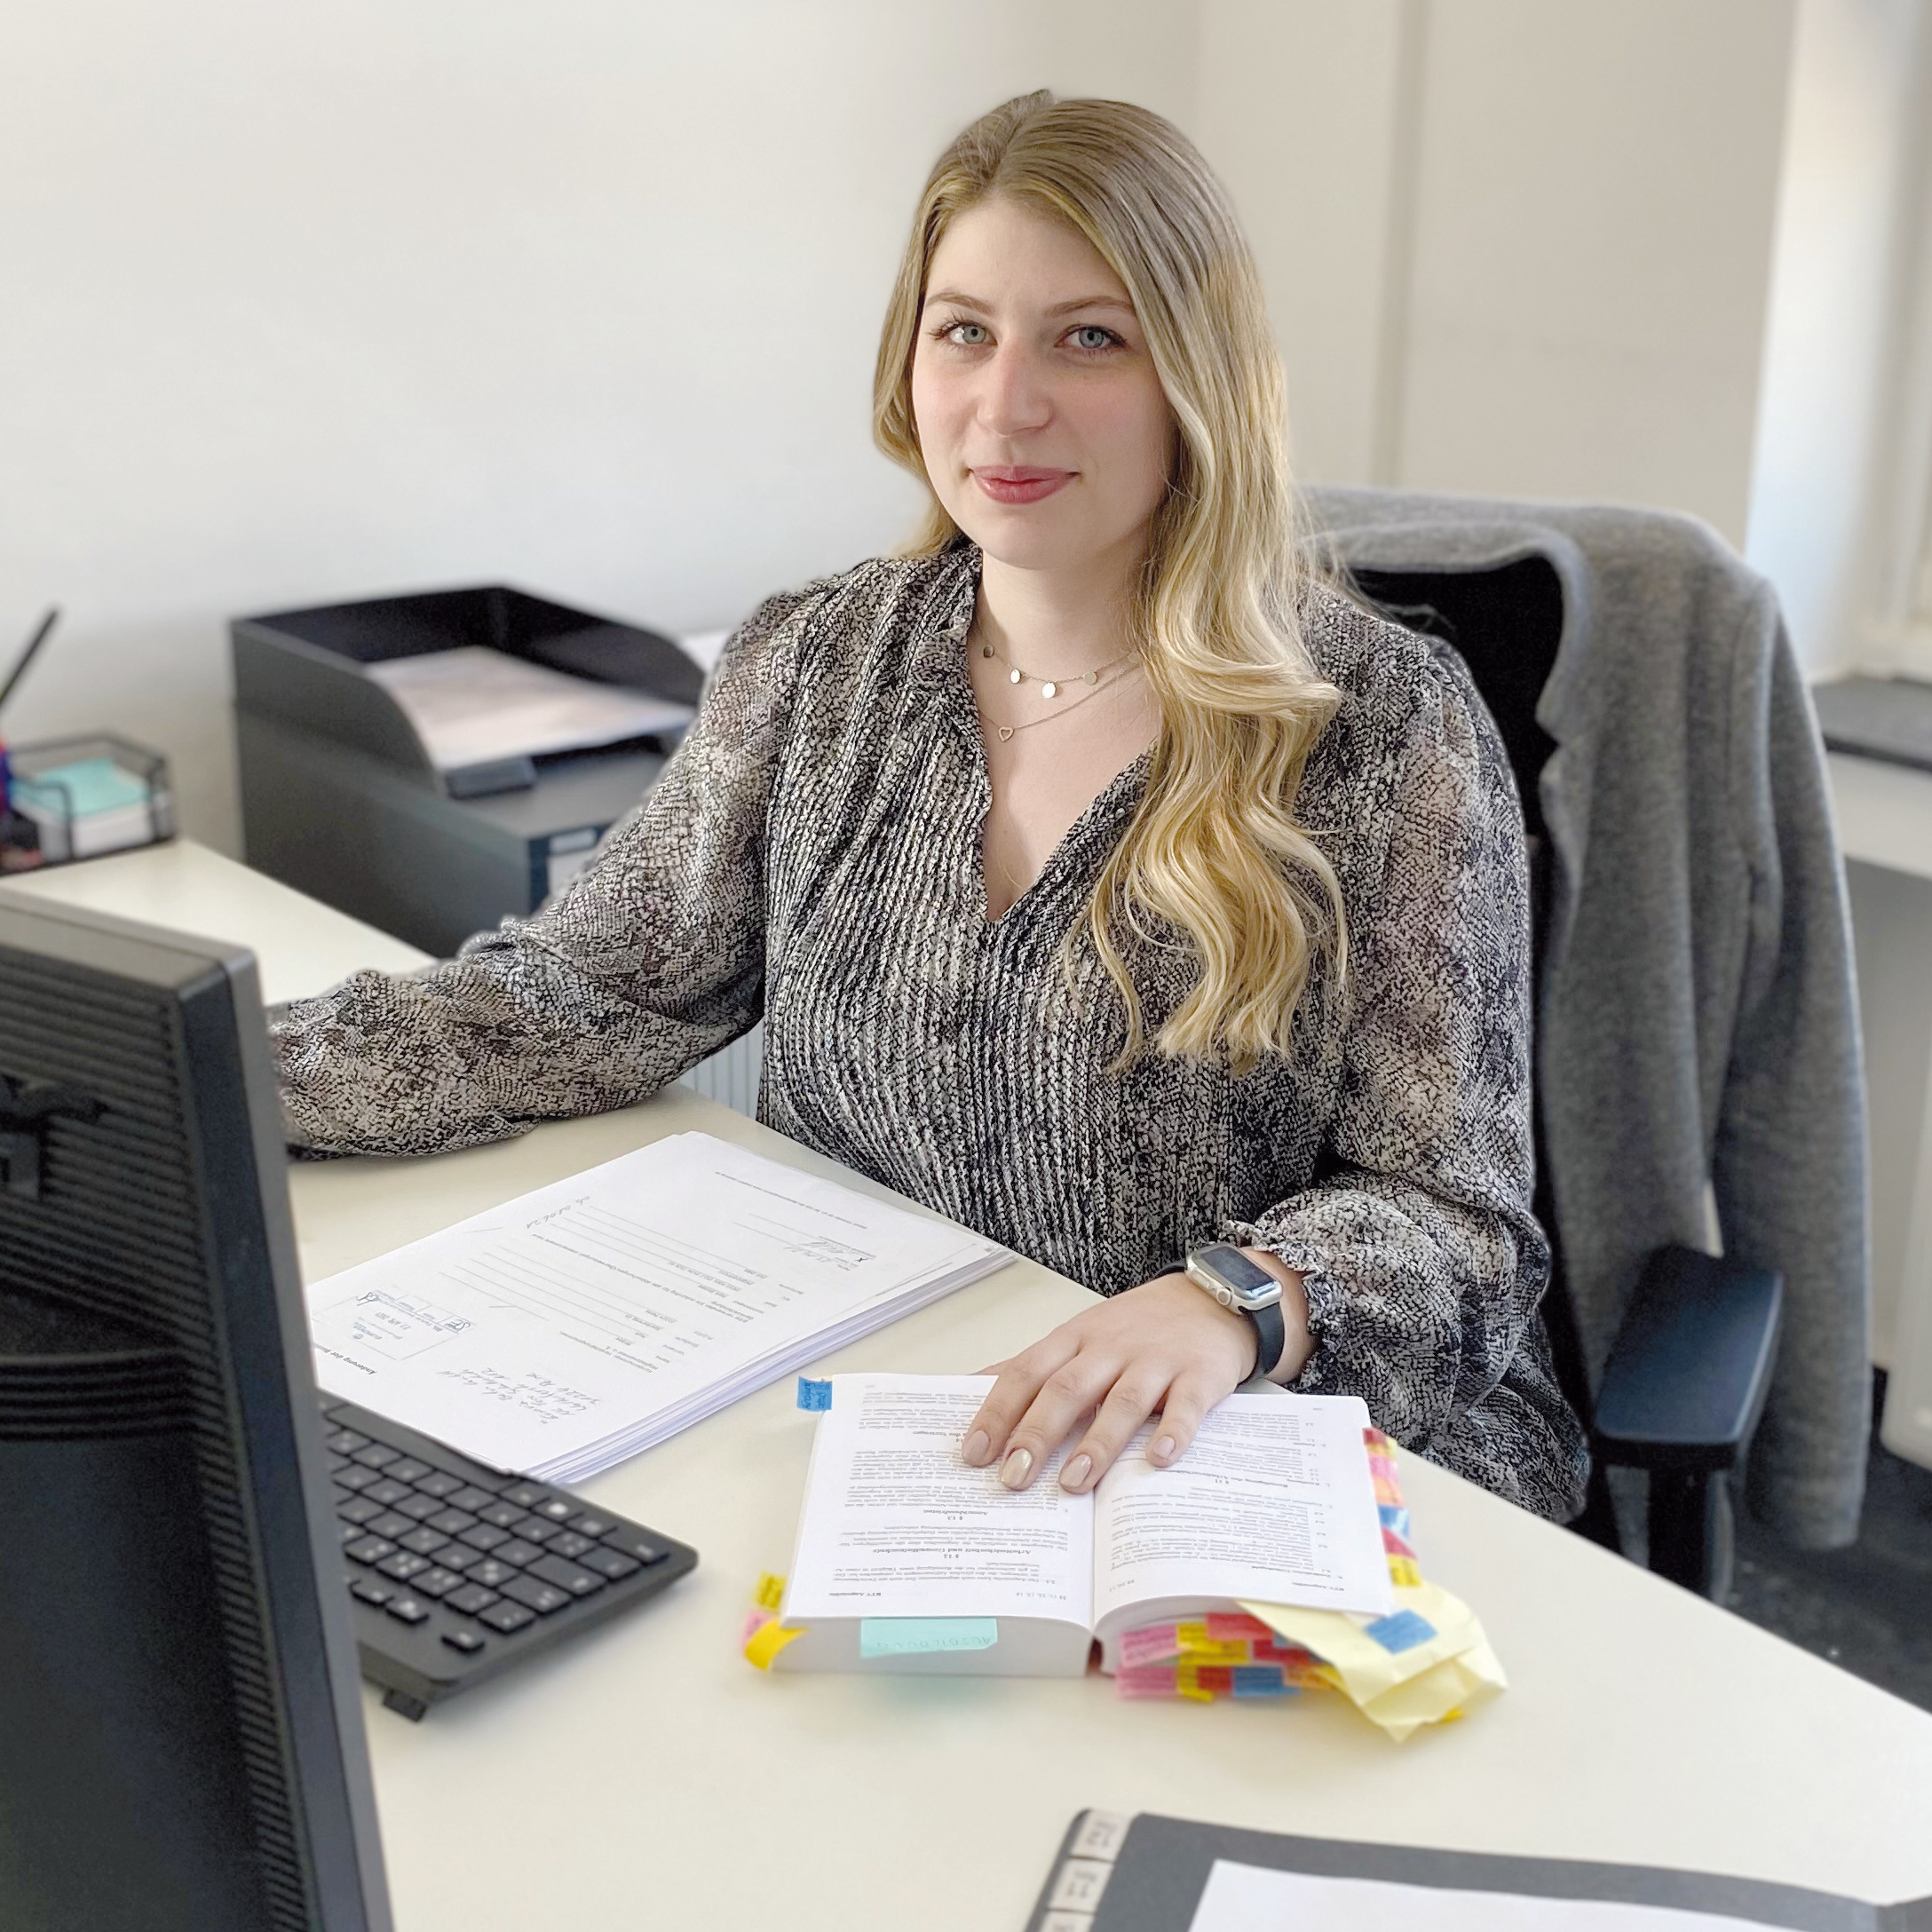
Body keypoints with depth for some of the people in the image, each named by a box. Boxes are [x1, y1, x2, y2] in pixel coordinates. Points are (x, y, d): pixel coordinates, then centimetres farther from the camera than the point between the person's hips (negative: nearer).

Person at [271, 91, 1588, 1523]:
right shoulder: (816, 665, 3)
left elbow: (1448, 1206, -10)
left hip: (1259, 1454, -1)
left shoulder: (1386, 723, -10)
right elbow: (584, 997, 2)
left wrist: (1241, 1300, -32)